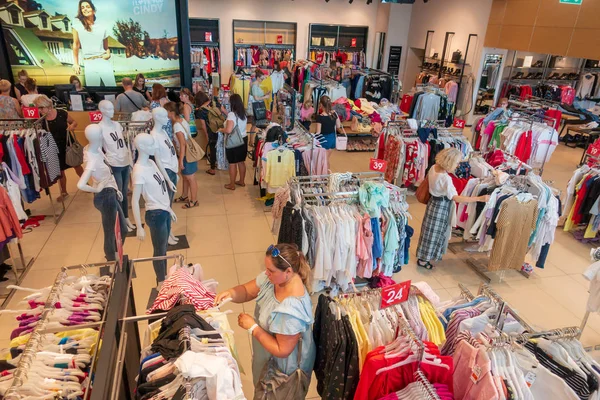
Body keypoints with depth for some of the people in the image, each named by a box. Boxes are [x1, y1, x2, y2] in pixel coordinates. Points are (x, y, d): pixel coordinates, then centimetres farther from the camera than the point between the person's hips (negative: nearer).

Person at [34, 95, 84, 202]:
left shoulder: (62, 113, -15)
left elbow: (74, 122, 1)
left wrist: (72, 126, -19)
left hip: (68, 144, -1)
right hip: (54, 148, 1)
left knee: (77, 165, 15)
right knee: (60, 170, 14)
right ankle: (64, 192, 31)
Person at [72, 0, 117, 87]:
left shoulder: (102, 27, 11)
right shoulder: (77, 23, 6)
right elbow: (76, 44, 5)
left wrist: (108, 54, -5)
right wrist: (76, 63, 1)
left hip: (103, 62, 1)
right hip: (89, 64, -1)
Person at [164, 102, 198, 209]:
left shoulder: (176, 125, -23)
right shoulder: (182, 120, 3)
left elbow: (183, 144, -25)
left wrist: (181, 160, -21)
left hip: (187, 155, -9)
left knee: (190, 178, 4)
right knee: (185, 176, 22)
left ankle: (194, 201, 17)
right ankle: (184, 196, 38)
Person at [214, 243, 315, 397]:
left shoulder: (291, 309, -41)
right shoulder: (273, 277, -18)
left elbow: (282, 351, -31)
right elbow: (246, 291, -4)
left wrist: (253, 327, -26)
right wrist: (231, 293, -26)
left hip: (284, 365, -7)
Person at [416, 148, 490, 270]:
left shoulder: (433, 168, -7)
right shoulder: (446, 178, -32)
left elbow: (427, 178, 14)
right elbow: (456, 198, -33)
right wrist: (479, 198, -33)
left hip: (434, 202, 8)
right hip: (440, 207, -8)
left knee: (431, 231, 23)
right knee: (434, 233, 8)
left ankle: (424, 254, 41)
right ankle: (423, 260, 22)